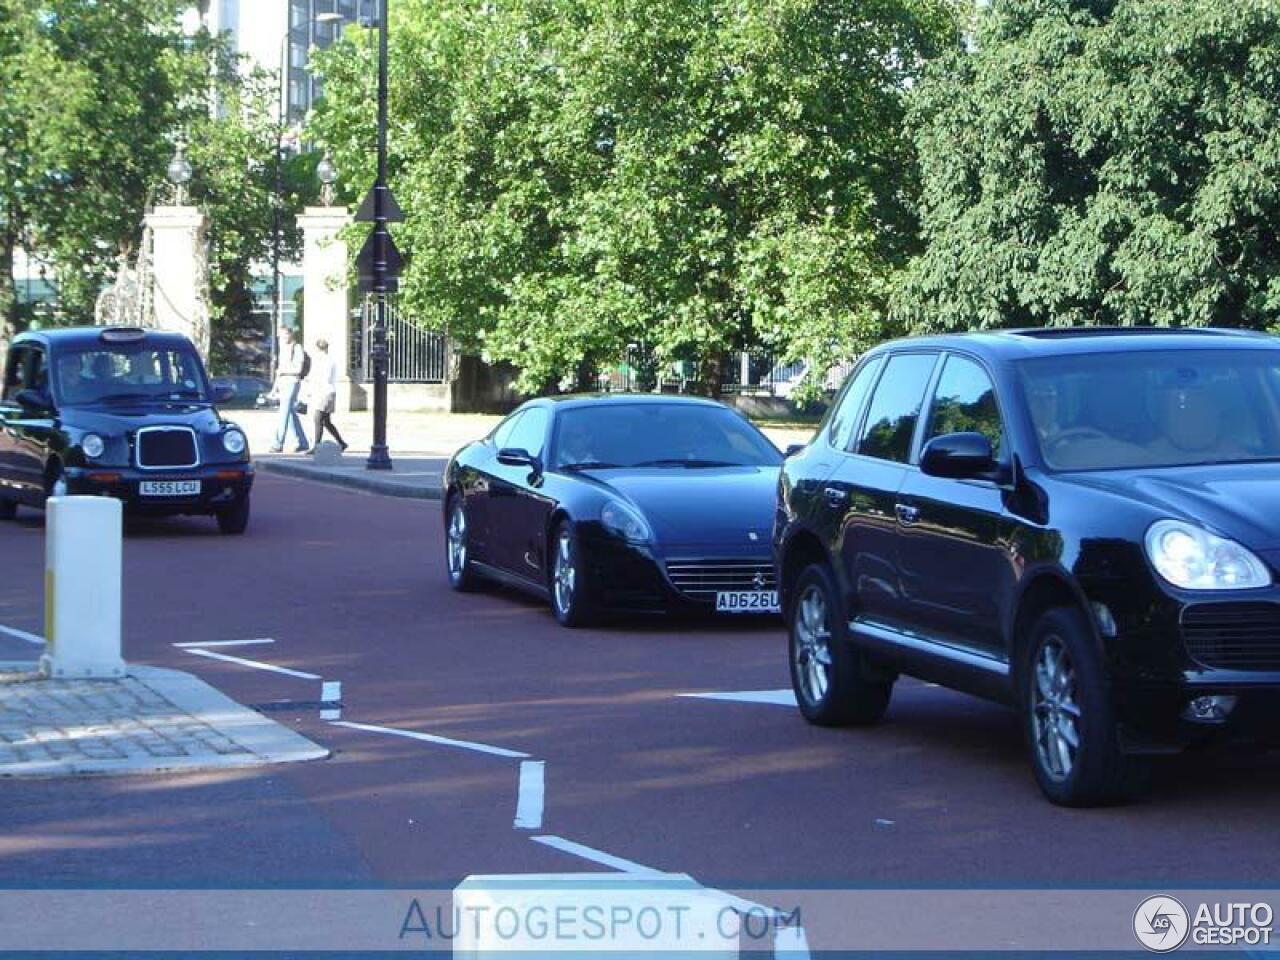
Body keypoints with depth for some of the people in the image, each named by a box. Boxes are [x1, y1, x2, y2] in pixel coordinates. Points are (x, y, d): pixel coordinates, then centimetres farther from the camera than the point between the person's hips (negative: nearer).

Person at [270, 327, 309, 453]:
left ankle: (278, 444, -15)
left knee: (284, 414, -13)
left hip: (292, 383, -9)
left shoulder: (297, 348, -8)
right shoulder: (283, 348, 17)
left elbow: (298, 369, -16)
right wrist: (276, 385, 18)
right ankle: (303, 444, 13)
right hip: (283, 384, 9)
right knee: (292, 415, 8)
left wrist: (282, 372, -11)